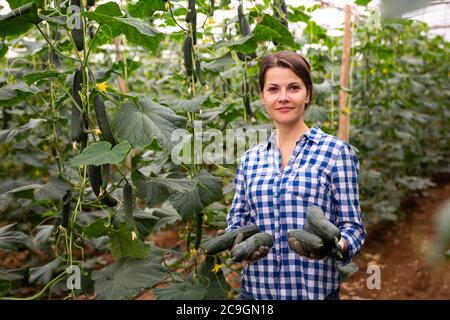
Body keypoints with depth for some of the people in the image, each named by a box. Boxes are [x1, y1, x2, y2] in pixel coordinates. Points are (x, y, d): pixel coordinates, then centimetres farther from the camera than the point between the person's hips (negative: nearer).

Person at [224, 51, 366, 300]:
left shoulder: (336, 152, -5)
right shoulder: (250, 159, 5)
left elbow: (352, 226, -6)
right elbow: (236, 221, 7)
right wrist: (237, 243, -14)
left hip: (314, 290, -3)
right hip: (255, 288, 3)